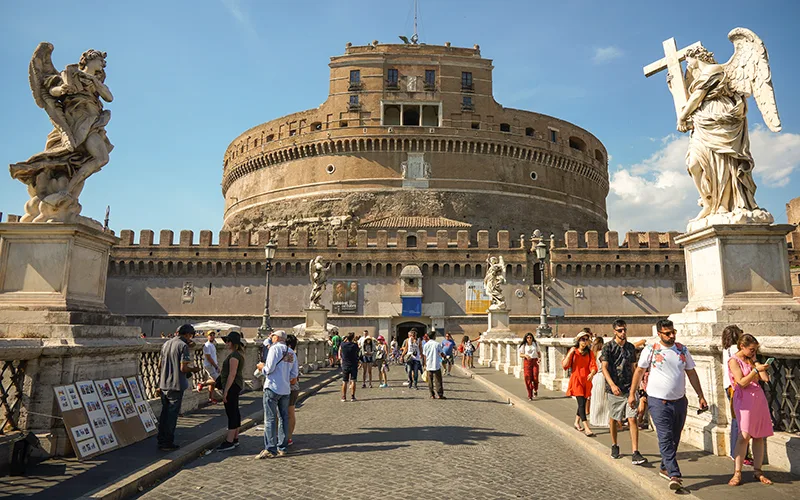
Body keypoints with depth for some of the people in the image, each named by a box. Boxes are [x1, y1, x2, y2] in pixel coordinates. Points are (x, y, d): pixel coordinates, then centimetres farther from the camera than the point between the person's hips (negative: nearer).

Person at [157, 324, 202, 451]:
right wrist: (193, 369, 0)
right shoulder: (183, 346, -14)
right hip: (176, 386, -7)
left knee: (164, 412, 16)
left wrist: (160, 384, 22)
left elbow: (160, 365, 14)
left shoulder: (166, 344, 10)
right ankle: (168, 443, 7)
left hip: (163, 384, 7)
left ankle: (161, 441, 23)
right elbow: (183, 368, -20)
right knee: (172, 414, 2)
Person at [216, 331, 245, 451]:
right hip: (236, 385, 11)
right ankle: (235, 439, 21)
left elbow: (232, 374, -22)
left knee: (231, 413, -7)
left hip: (232, 386, -11)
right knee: (235, 412, 14)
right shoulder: (239, 354, 14)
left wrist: (226, 391, -21)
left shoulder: (234, 355, -17)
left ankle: (229, 442, -4)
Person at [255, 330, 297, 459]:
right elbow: (294, 374, 10)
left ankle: (270, 449, -3)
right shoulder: (291, 352, 11)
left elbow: (269, 368, -14)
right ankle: (282, 448, 15)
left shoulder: (274, 348, -8)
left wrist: (262, 367, 6)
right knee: (283, 418, 11)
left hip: (272, 387, -6)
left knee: (270, 419, -2)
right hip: (286, 389, 6)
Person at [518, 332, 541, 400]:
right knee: (528, 379, -6)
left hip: (535, 361, 1)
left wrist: (539, 358, -5)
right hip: (527, 362, -1)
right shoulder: (524, 345, 1)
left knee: (535, 377, -9)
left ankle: (535, 390, 24)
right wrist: (525, 355, -18)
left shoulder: (535, 344, 6)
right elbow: (520, 355, 3)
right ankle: (530, 396, 3)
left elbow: (539, 352, 14)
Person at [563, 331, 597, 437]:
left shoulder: (589, 353, 6)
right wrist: (570, 353, -18)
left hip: (586, 381, 4)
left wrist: (592, 373, -26)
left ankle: (577, 422, 35)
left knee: (583, 403, 14)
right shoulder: (573, 351, -2)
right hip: (576, 380, -4)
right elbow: (564, 365, -8)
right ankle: (586, 428, -16)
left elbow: (593, 366, -4)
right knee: (581, 403, -13)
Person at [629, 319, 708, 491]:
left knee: (674, 438, 13)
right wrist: (632, 394, 1)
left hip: (680, 401, 5)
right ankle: (674, 475, -10)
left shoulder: (682, 350, 6)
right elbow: (639, 371, 1)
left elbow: (691, 373, 12)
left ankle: (665, 468, 28)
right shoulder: (650, 349, -6)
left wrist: (701, 396, 9)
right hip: (658, 401, -4)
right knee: (665, 438, -10)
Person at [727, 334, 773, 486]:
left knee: (759, 436, 5)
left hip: (759, 397, 6)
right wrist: (756, 370, -20)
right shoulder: (734, 361, -6)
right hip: (744, 399, -6)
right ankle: (737, 473, -9)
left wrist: (756, 361, 3)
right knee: (745, 435, -13)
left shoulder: (752, 359, 13)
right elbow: (742, 382, -14)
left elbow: (765, 378, 5)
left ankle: (757, 471, 15)